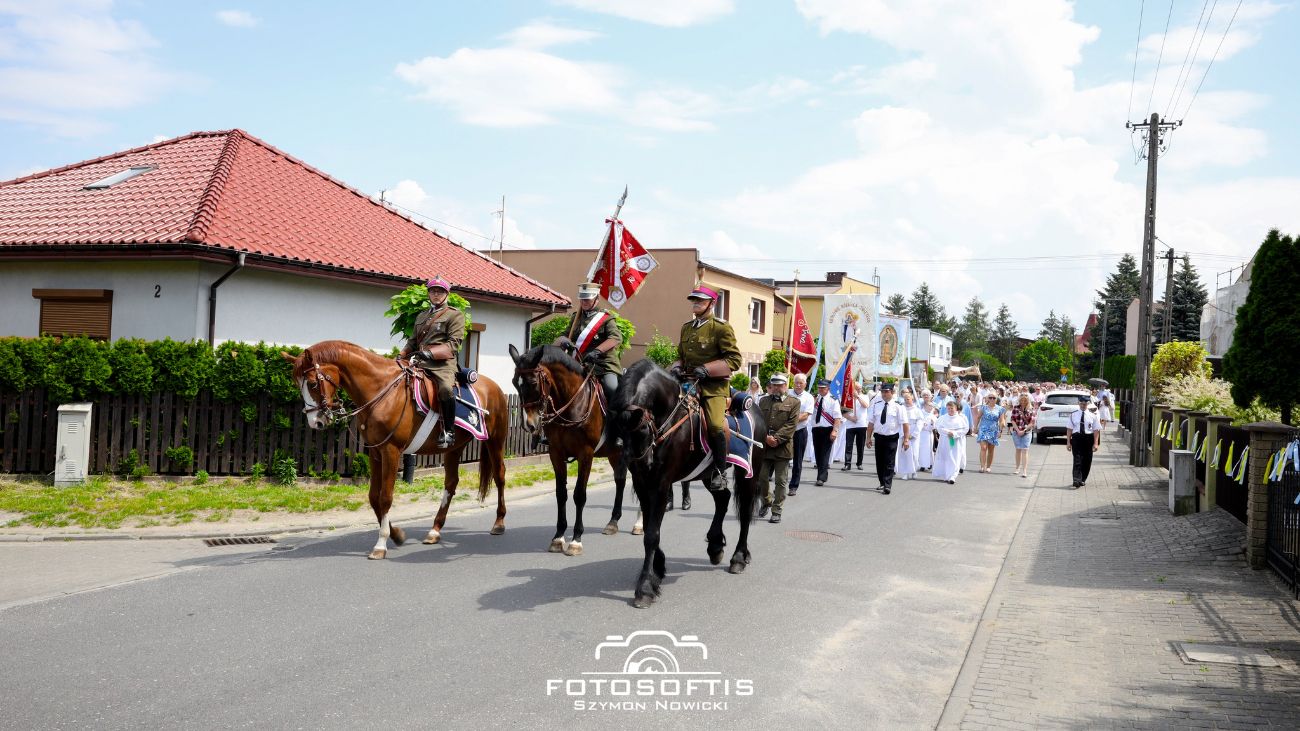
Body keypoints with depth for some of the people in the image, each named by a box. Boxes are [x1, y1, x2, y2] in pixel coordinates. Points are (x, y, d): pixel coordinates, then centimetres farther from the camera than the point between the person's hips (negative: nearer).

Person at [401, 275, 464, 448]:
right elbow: (412, 342, 29)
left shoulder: (455, 315, 6)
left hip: (443, 363, -7)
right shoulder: (421, 316, 27)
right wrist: (402, 356, 8)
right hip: (419, 362, 7)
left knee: (446, 388, -36)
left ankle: (448, 432, -25)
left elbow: (454, 344, -6)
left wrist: (429, 353, -18)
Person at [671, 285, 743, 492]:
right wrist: (677, 367, 4)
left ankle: (720, 472, -8)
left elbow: (734, 359, -8)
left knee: (716, 425, -23)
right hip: (688, 382, 6)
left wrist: (706, 369, -17)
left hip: (714, 384, -6)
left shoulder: (722, 327, -3)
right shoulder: (686, 327, 17)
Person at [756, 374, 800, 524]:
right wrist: (766, 438, -9)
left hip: (782, 448, -3)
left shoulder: (793, 402, 3)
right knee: (761, 477, 4)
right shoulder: (764, 401, 14)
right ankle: (766, 501, 28)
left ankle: (776, 511, 8)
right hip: (764, 446, 3)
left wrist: (777, 438, -15)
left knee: (781, 481, 1)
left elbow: (792, 424, -6)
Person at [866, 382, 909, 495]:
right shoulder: (876, 405, 6)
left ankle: (887, 486, -6)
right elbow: (871, 423, 9)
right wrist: (869, 437, 6)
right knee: (879, 462, 12)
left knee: (889, 463, -6)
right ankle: (882, 483, 28)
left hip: (891, 438, -4)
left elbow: (905, 423, -9)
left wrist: (906, 439, -15)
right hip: (878, 437, 4)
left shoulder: (898, 406, -6)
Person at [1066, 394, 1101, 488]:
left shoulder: (1092, 416, 2)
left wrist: (1096, 443, -7)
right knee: (1077, 460, -10)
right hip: (1076, 439, -1)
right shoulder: (1073, 415, 4)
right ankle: (1077, 480, -16)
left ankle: (1083, 479, 24)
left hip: (1088, 439, 1)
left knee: (1087, 461, 8)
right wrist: (1068, 442, 1)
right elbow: (1070, 429, 4)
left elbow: (1096, 430, 0)